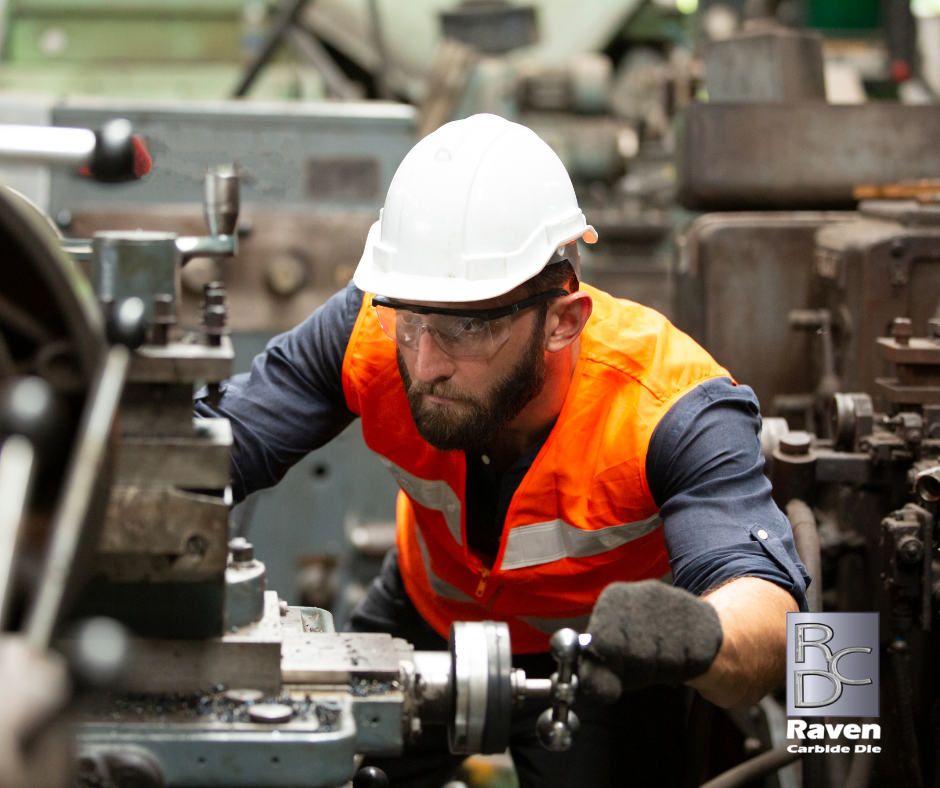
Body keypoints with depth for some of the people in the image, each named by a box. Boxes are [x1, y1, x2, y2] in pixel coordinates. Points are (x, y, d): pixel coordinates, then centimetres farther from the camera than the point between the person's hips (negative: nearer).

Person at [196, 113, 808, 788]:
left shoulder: (673, 411, -39)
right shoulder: (373, 329, -30)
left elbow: (768, 626, -50)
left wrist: (697, 635, -74)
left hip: (602, 655, -2)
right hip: (426, 619, 3)